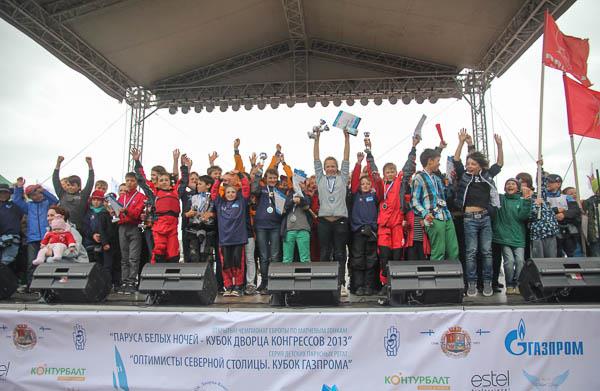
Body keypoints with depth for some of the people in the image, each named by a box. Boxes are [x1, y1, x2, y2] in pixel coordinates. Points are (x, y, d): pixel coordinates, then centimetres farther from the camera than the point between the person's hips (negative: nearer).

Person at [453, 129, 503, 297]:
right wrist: (462, 142, -13)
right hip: (470, 218, -2)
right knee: (471, 252, 0)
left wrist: (499, 146, 2)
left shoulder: (487, 176, 9)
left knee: (487, 251, 5)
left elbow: (500, 164, 13)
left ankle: (487, 283, 14)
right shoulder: (463, 175, 3)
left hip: (485, 218, 2)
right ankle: (471, 283, 6)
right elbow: (456, 160, -5)